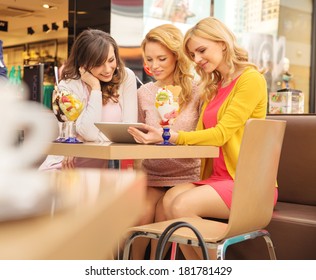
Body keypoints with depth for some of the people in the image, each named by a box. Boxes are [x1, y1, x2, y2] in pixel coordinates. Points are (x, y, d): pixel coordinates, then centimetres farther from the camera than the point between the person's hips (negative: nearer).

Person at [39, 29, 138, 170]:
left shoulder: (126, 77, -6)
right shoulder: (68, 87, -10)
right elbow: (90, 133, -20)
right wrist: (95, 88, -17)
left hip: (107, 166, 2)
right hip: (66, 168, -2)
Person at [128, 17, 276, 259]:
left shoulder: (251, 79, -7)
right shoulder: (213, 87, 17)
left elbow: (221, 134, -16)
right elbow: (202, 134, 9)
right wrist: (162, 137, -8)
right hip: (217, 178, 6)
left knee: (181, 206, -27)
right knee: (166, 201, -20)